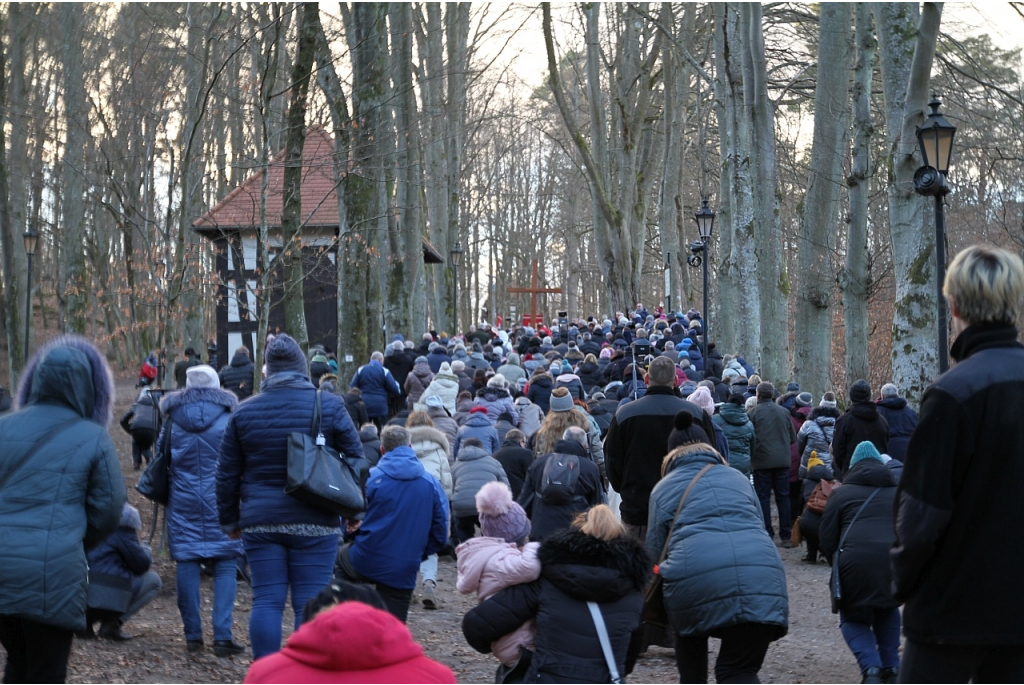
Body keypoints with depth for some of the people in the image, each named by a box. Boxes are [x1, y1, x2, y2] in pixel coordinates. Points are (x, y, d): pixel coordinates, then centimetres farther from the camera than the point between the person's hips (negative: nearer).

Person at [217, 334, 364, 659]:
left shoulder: (244, 412, 4)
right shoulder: (328, 406, -3)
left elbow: (227, 474, 9)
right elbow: (356, 459, 1)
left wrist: (229, 519, 20)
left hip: (260, 522, 2)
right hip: (314, 523, -2)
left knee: (267, 600, 5)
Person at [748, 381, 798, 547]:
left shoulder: (753, 412, -7)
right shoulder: (784, 412, 5)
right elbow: (793, 438, 9)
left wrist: (751, 454, 11)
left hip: (761, 461, -3)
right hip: (783, 460, 3)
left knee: (763, 497, 3)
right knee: (783, 497, 8)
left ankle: (766, 535, 0)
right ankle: (786, 536, 8)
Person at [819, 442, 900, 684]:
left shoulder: (842, 493, 22)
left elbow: (826, 540, 16)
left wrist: (840, 566, 32)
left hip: (857, 562, -3)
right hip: (897, 562, 3)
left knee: (853, 618, 20)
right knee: (887, 611, 33)